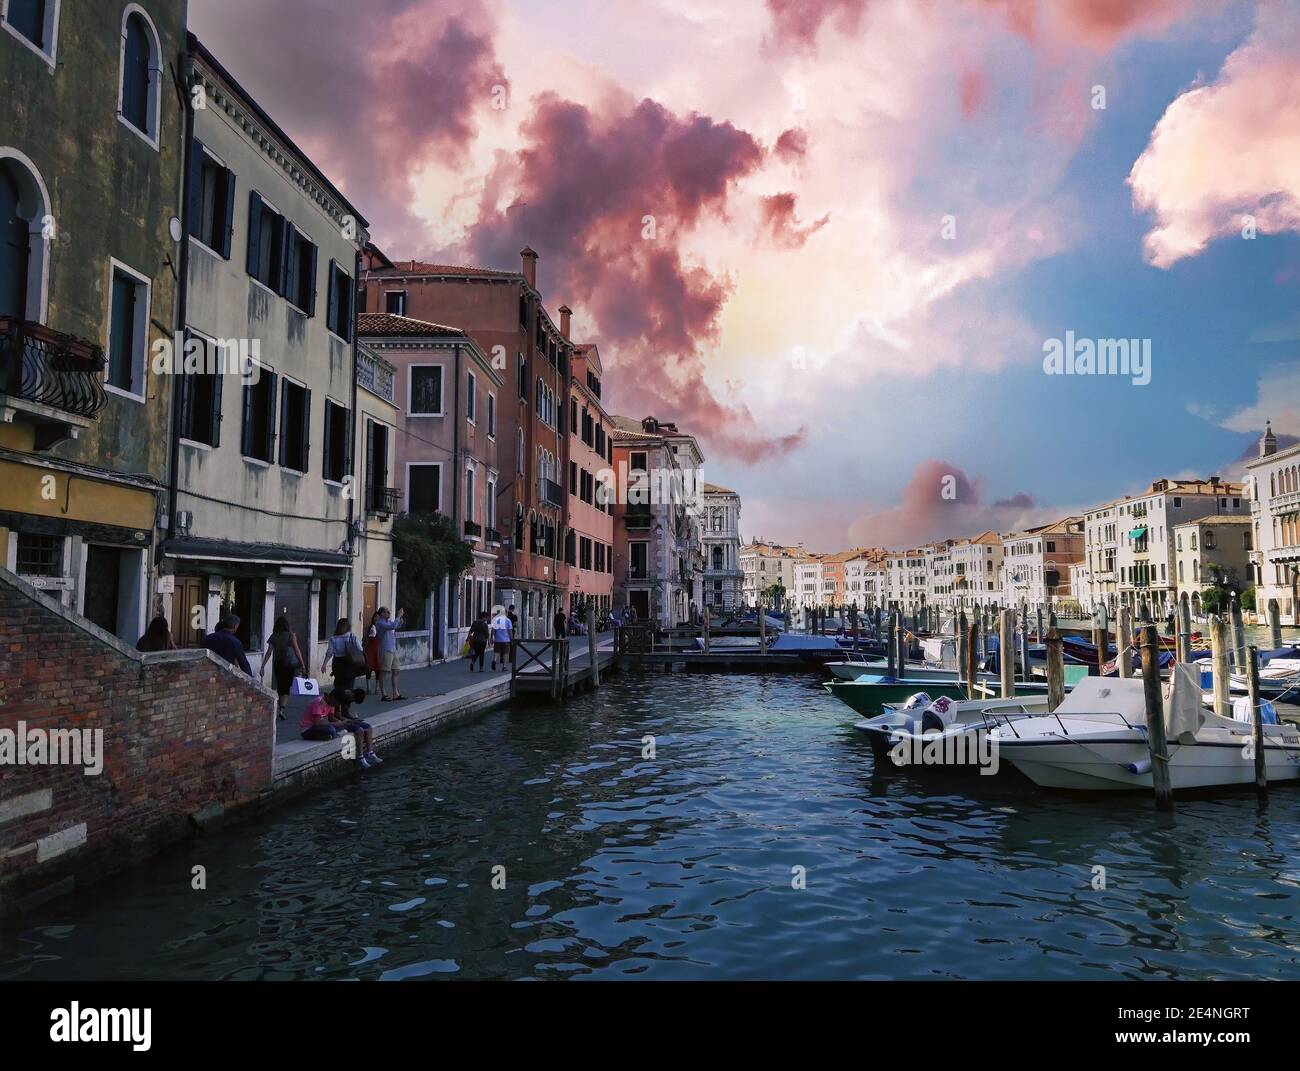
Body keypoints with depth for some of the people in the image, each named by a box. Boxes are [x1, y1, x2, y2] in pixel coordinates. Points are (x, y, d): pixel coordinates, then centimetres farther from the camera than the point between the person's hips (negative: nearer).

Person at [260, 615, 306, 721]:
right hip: (290, 664, -3)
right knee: (286, 688, -3)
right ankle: (281, 709, -20)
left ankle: (279, 708, 27)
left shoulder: (273, 637, 1)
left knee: (280, 687, 16)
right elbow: (296, 650, -6)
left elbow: (268, 652, -2)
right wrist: (302, 663, -1)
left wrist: (262, 666, 1)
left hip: (277, 665, 3)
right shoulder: (291, 635, -7)